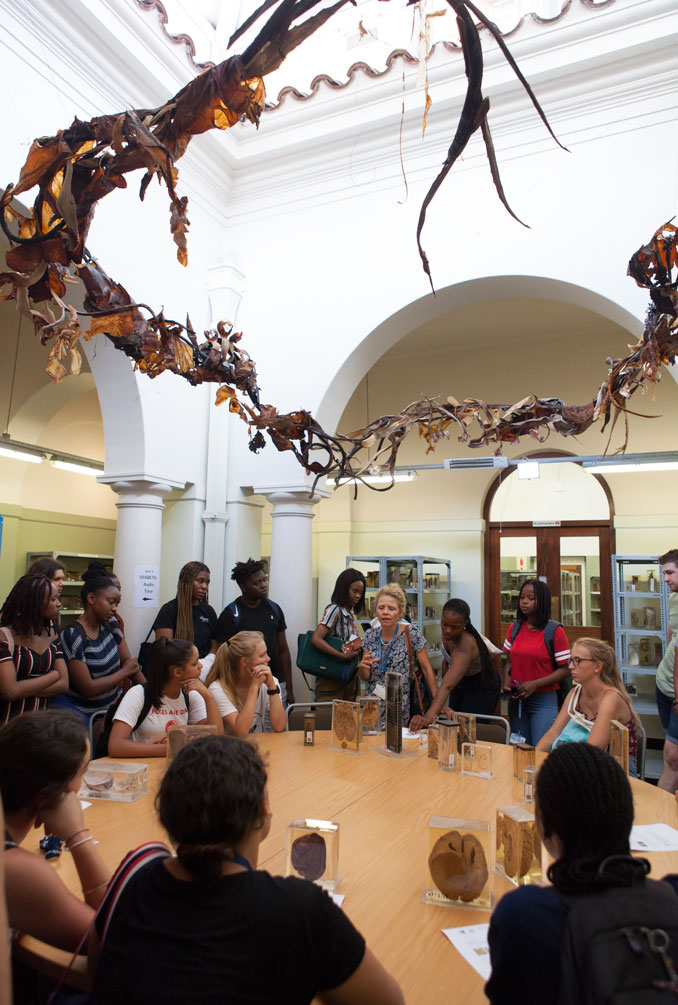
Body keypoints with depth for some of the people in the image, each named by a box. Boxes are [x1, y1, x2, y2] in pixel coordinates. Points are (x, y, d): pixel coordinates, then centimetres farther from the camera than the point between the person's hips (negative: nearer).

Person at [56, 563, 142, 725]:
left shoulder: (110, 624, 1)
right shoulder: (73, 636, -20)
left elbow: (128, 661, 3)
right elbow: (87, 688, -21)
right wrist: (124, 672, -10)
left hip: (109, 704, 6)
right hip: (77, 710, -6)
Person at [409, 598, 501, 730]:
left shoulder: (466, 644, -41)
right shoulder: (446, 633, -19)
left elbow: (447, 686, -54)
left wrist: (429, 717, -64)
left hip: (483, 686, -7)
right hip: (461, 681, 7)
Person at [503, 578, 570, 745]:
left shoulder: (555, 631, -8)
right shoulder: (515, 628, 7)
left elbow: (564, 669, -8)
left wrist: (535, 684, -17)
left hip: (544, 701, -4)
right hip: (517, 699, 4)